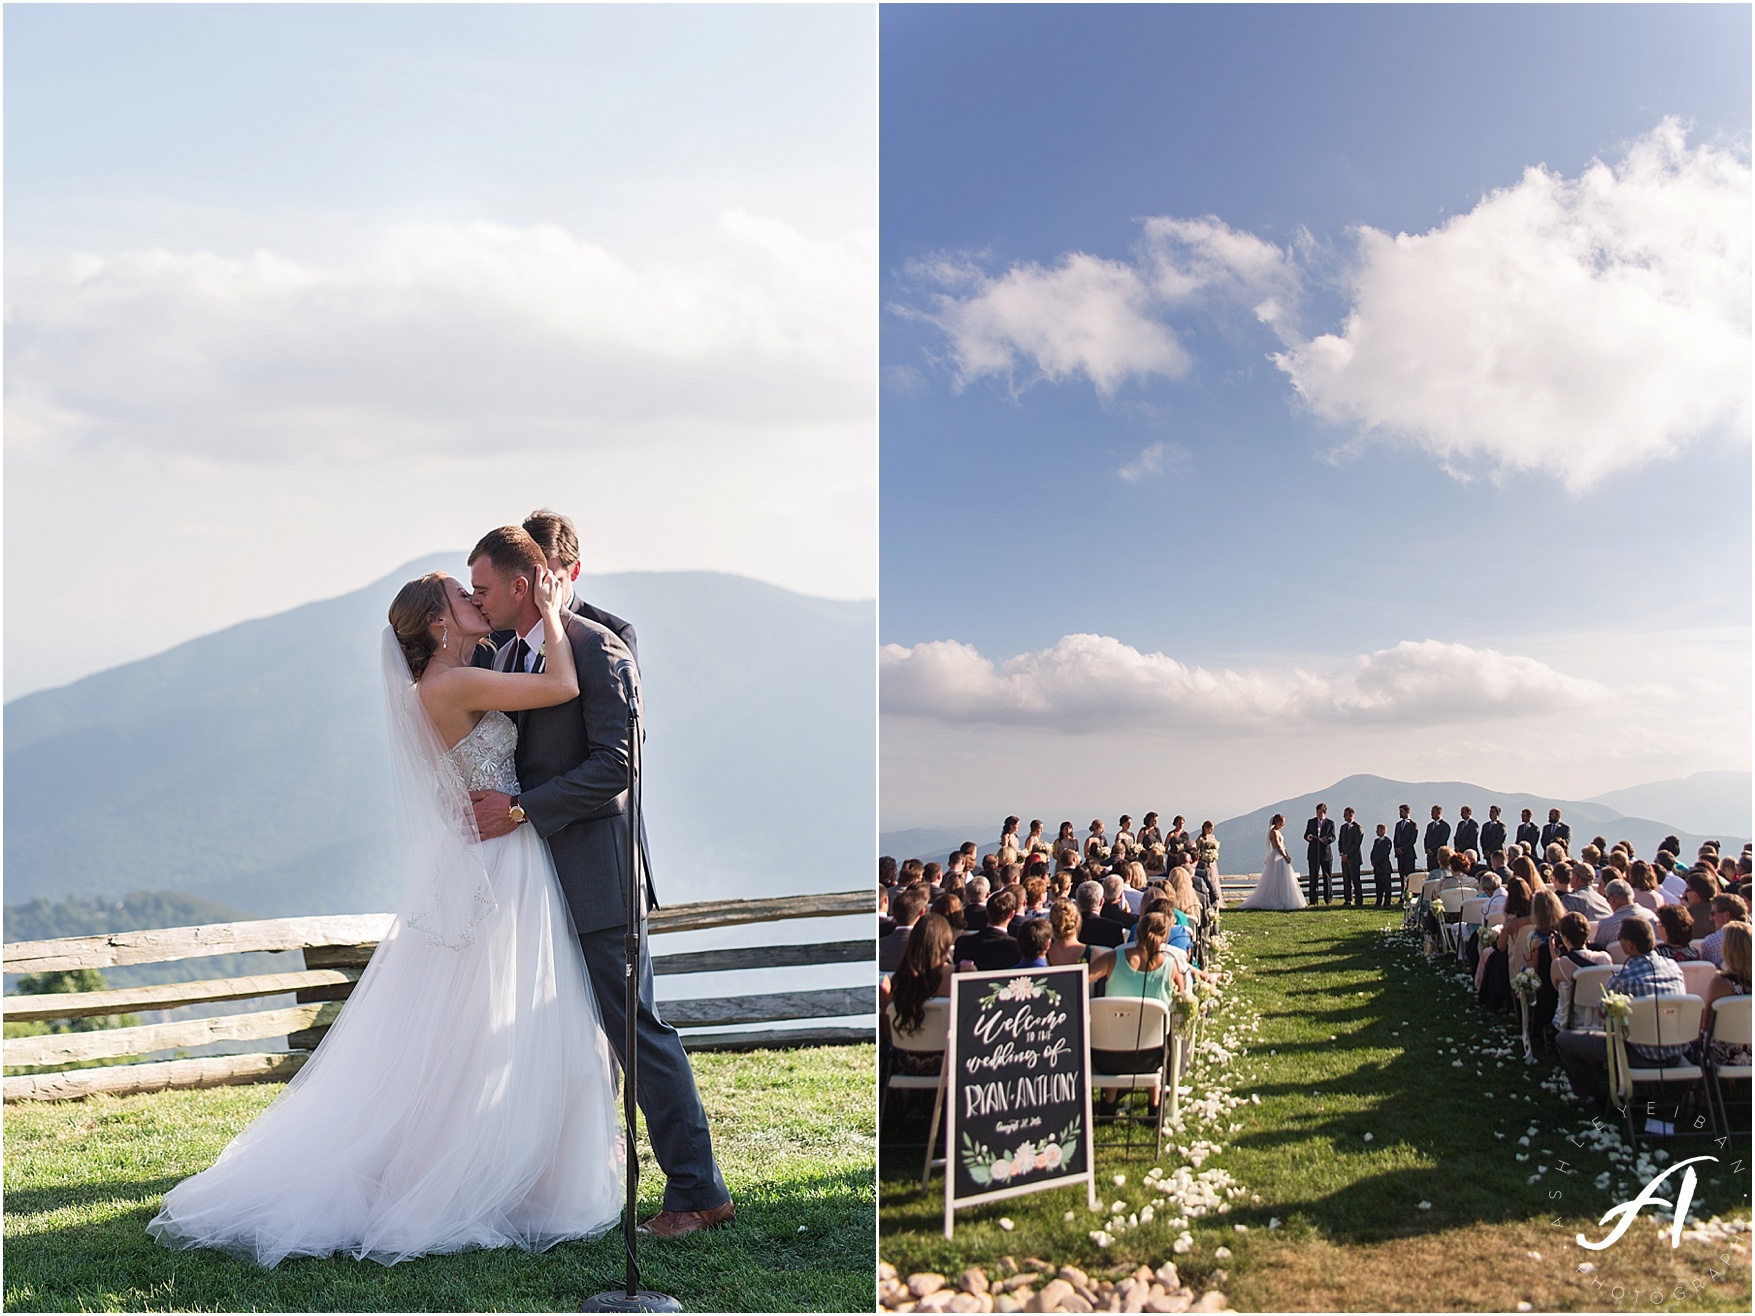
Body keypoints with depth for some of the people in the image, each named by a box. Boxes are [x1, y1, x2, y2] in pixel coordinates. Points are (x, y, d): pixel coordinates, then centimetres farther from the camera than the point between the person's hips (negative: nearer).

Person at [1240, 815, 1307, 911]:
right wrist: (1286, 857, -14)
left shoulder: (1278, 832, 17)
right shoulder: (1274, 832, -12)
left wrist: (1287, 856, 4)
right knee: (1276, 881, -8)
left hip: (1281, 857, 10)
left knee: (1283, 882, 10)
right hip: (1277, 858, -10)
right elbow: (1278, 846, -17)